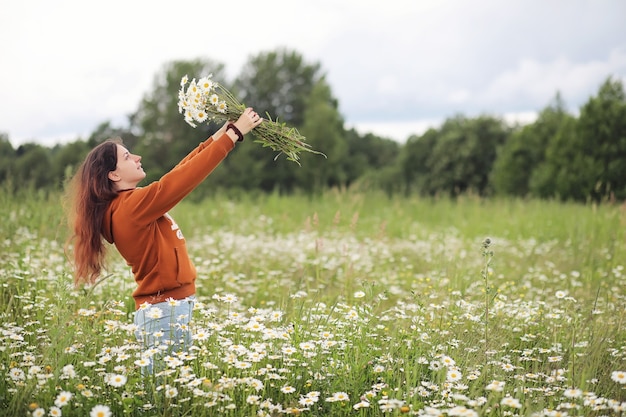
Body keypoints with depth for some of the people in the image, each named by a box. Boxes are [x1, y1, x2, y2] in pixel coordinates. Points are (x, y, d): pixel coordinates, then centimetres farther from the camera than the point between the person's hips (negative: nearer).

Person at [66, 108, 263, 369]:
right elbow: (184, 178, -17)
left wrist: (219, 135, 13)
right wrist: (234, 133, -13)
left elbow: (179, 173, 14)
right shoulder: (131, 206, -15)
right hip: (166, 314, -9)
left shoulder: (127, 204, 12)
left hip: (165, 310, 9)